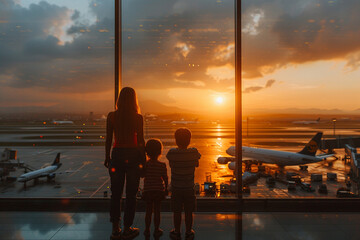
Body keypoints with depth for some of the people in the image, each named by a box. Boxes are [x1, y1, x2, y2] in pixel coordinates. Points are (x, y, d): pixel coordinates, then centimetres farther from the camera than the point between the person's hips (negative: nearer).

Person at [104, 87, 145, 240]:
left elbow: (108, 139, 0)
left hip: (117, 154, 2)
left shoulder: (112, 116, -2)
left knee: (116, 193, 13)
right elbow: (141, 141, -5)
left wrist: (107, 157, 11)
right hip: (133, 155, -2)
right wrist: (143, 159, 5)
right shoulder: (137, 117, -7)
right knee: (131, 194, 9)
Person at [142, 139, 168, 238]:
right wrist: (166, 189, 9)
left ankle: (147, 230, 23)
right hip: (159, 191, -1)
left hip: (148, 191, 1)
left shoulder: (145, 164, -10)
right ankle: (156, 230, 20)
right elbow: (165, 178, -4)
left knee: (148, 211, 13)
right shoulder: (162, 165, -10)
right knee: (157, 211, 10)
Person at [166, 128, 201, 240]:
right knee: (189, 212, 14)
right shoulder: (194, 152, -13)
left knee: (177, 212, 14)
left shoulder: (172, 153, -16)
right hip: (189, 188, 0)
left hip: (176, 188, 0)